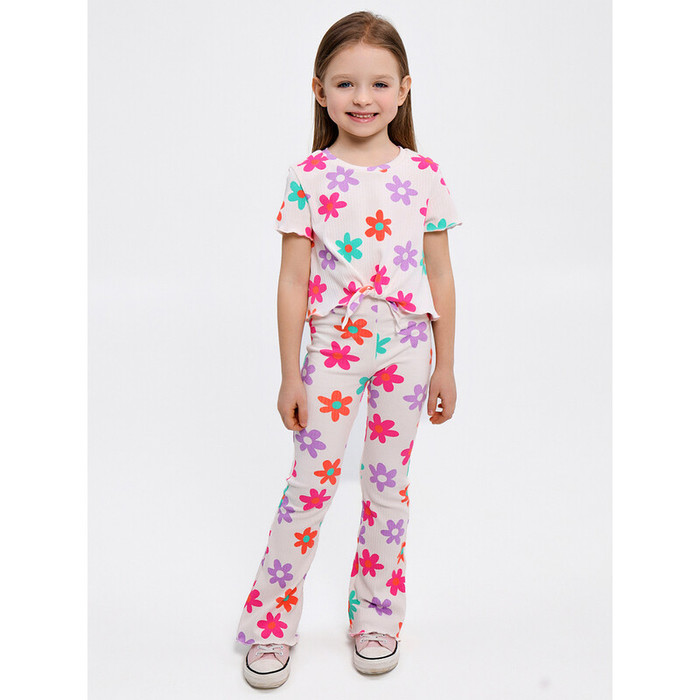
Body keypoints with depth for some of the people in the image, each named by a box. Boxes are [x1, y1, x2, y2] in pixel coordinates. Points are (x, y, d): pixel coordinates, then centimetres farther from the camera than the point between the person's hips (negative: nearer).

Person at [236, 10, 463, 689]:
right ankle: (269, 625, 17)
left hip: (406, 349, 2)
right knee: (310, 482, 0)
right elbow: (293, 281, -2)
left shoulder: (424, 174, 1)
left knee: (388, 483, 11)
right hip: (333, 348, -1)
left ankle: (375, 615, 30)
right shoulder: (308, 176, -3)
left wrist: (445, 366, 6)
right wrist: (290, 375, -3)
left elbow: (440, 276, 5)